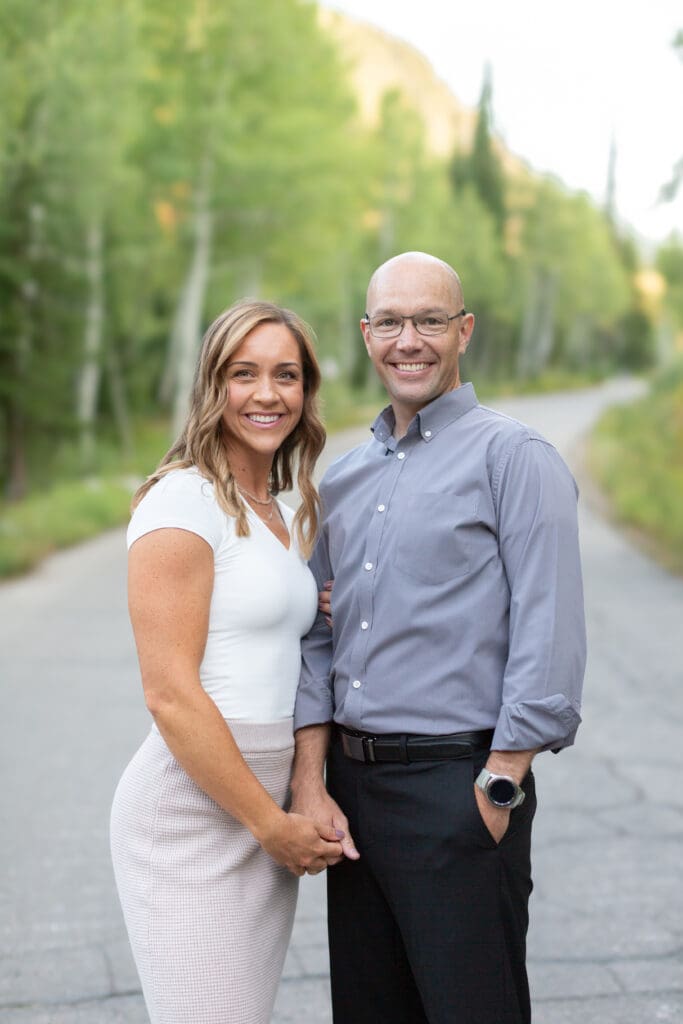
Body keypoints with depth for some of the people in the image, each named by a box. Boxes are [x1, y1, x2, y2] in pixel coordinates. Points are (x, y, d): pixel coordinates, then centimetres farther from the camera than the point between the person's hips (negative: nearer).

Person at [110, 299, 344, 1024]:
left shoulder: (285, 517, 15)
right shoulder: (183, 502, -11)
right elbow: (169, 693, -16)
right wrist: (271, 824, -12)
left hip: (269, 811, 8)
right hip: (194, 810, -8)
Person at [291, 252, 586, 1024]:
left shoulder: (514, 458, -6)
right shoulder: (342, 480, 13)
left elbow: (550, 642, -12)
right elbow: (318, 639, 12)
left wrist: (498, 789, -14)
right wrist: (310, 785, 3)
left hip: (459, 790, -6)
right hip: (351, 787, 6)